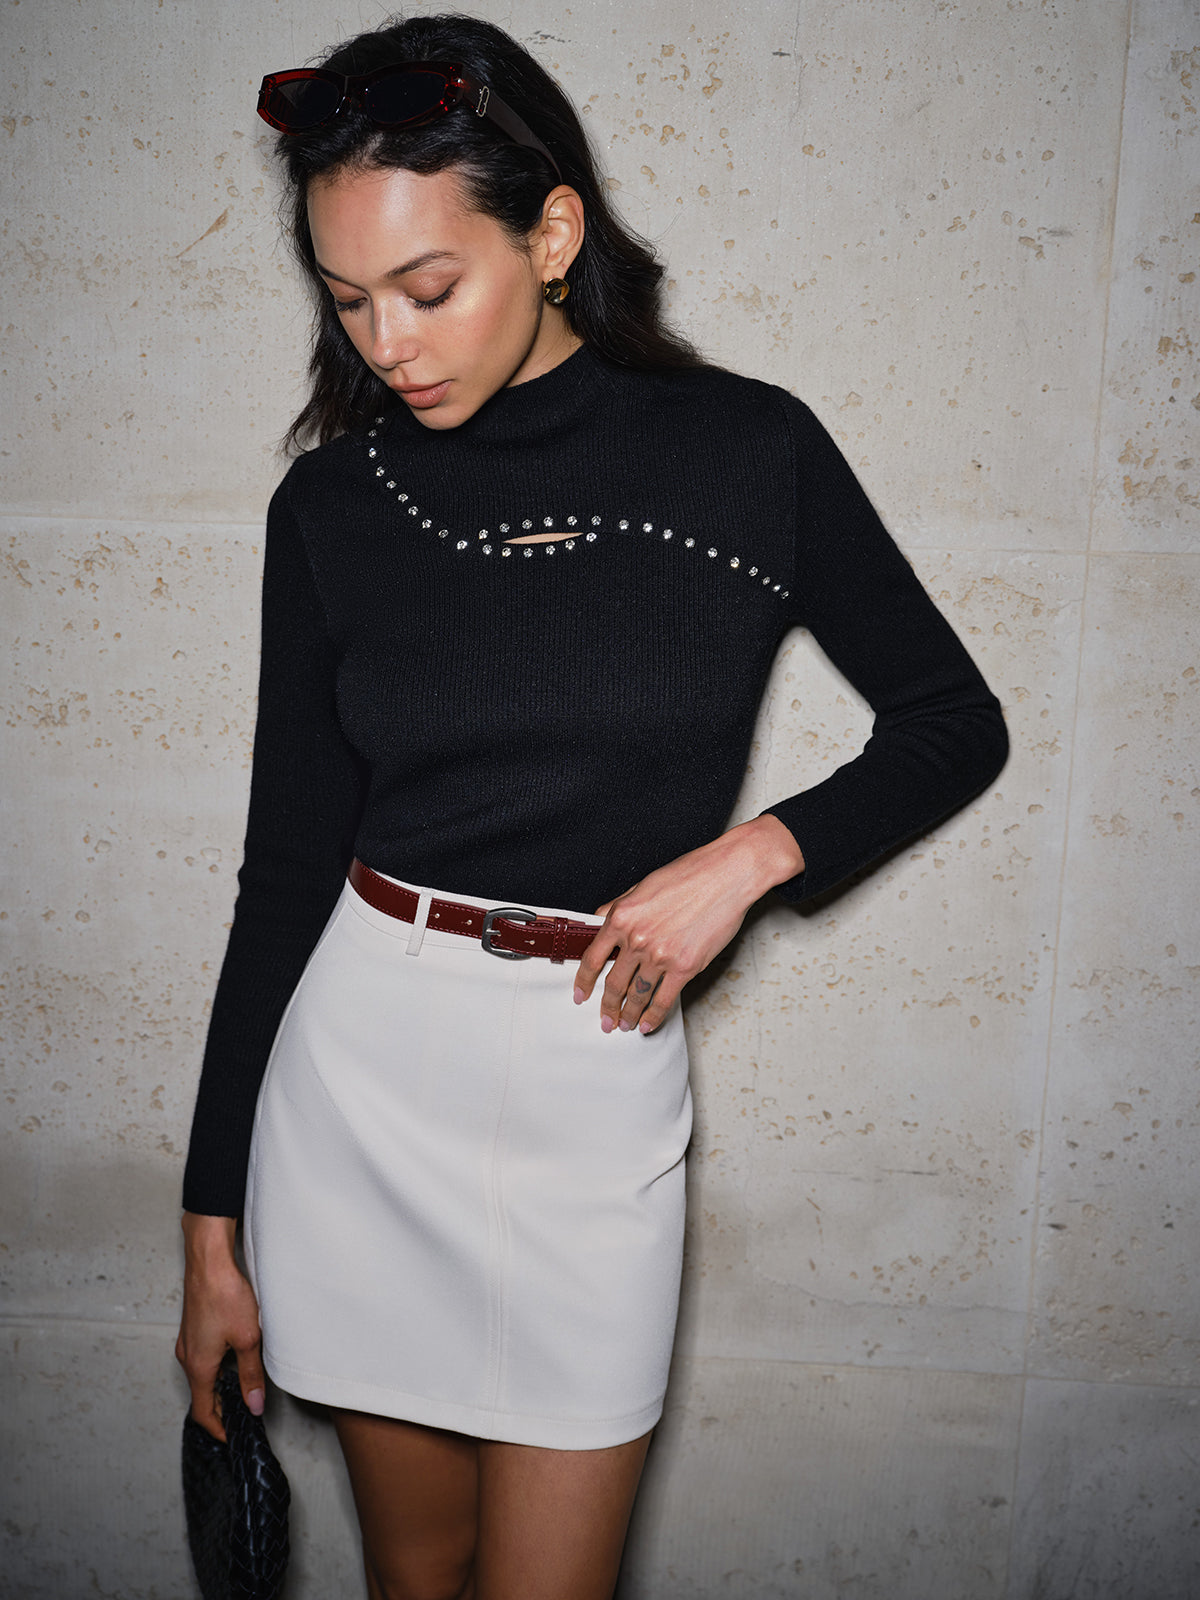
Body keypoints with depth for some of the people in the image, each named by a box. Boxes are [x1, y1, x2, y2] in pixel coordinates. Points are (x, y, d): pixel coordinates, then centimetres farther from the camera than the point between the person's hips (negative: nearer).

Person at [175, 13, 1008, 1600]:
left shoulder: (750, 451, -6)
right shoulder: (335, 501, -2)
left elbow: (956, 723, 4)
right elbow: (287, 859, 1)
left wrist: (757, 849, -14)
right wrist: (212, 1224, 4)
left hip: (595, 1078, -1)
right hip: (357, 1058, 2)